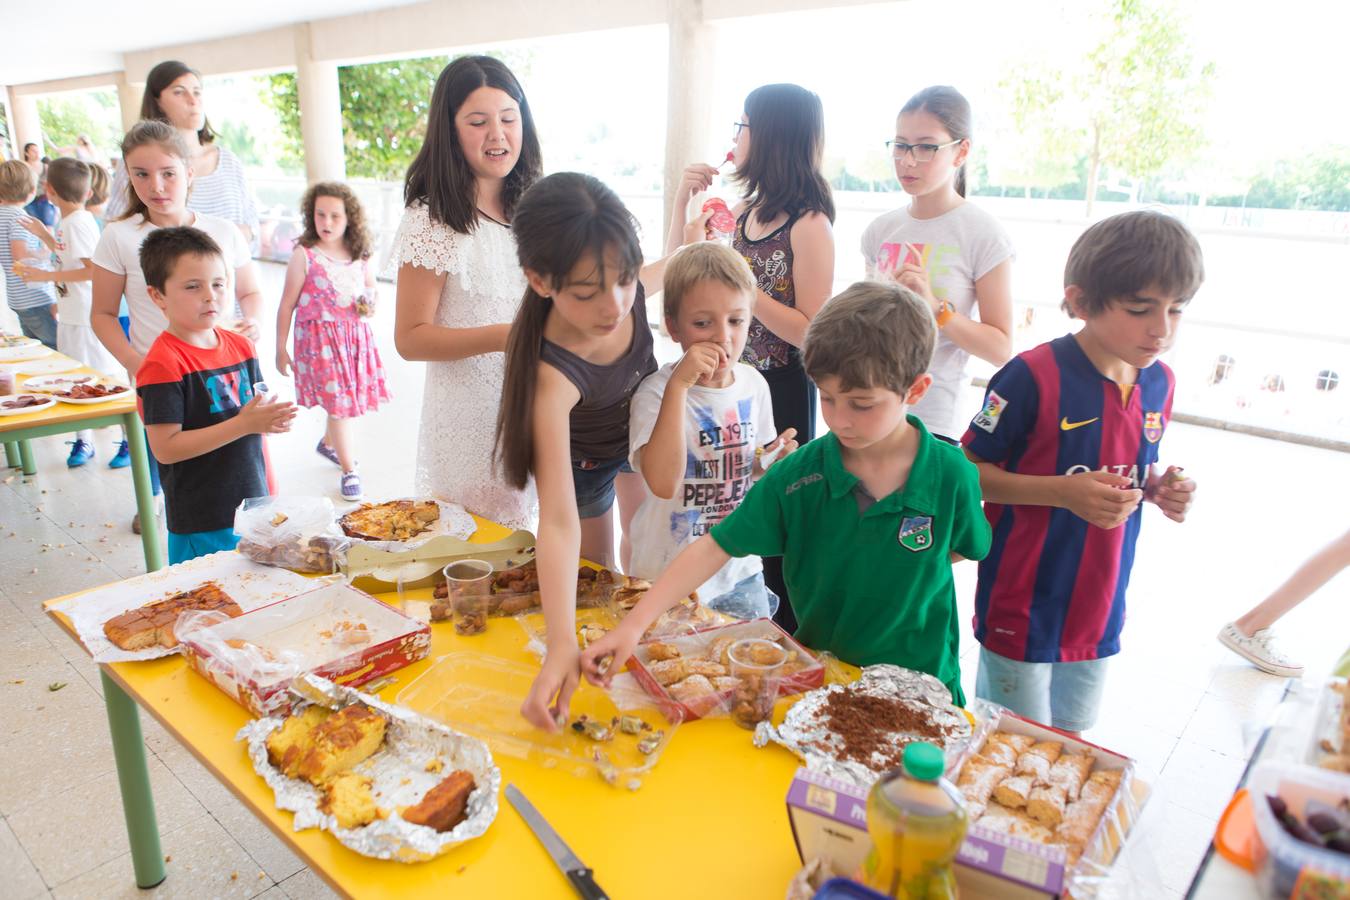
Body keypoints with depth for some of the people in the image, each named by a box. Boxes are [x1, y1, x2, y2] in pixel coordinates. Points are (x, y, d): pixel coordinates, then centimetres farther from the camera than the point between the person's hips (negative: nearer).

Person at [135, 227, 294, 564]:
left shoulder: (240, 346, 7)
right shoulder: (163, 364, -14)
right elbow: (165, 448, -19)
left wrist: (271, 419, -9)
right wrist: (244, 423, -22)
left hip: (254, 506, 6)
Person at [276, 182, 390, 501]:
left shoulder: (359, 257, 5)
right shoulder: (304, 255, -7)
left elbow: (371, 288, 23)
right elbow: (287, 305, -3)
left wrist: (370, 304, -2)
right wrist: (280, 349, -2)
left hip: (356, 336, 5)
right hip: (319, 338, -5)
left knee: (348, 399, 13)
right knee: (338, 401, -5)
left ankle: (328, 442, 43)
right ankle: (349, 471, 6)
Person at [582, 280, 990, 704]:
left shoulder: (952, 476, -12)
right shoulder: (798, 475, -12)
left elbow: (969, 548, 9)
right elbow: (715, 547, -15)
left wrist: (904, 567, -6)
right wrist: (633, 624, -24)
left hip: (920, 679, -1)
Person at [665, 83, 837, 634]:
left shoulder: (809, 223, -15)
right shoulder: (743, 211, 7)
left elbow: (812, 332, -20)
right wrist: (684, 200, 4)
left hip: (783, 393, -7)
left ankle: (785, 634, 25)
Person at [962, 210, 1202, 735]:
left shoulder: (1159, 383, 1)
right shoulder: (1034, 376, -20)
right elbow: (968, 471, -15)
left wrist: (1159, 490, -6)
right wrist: (1064, 491, -25)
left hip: (1099, 608, 6)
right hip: (1023, 608, -6)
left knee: (1073, 741, 23)